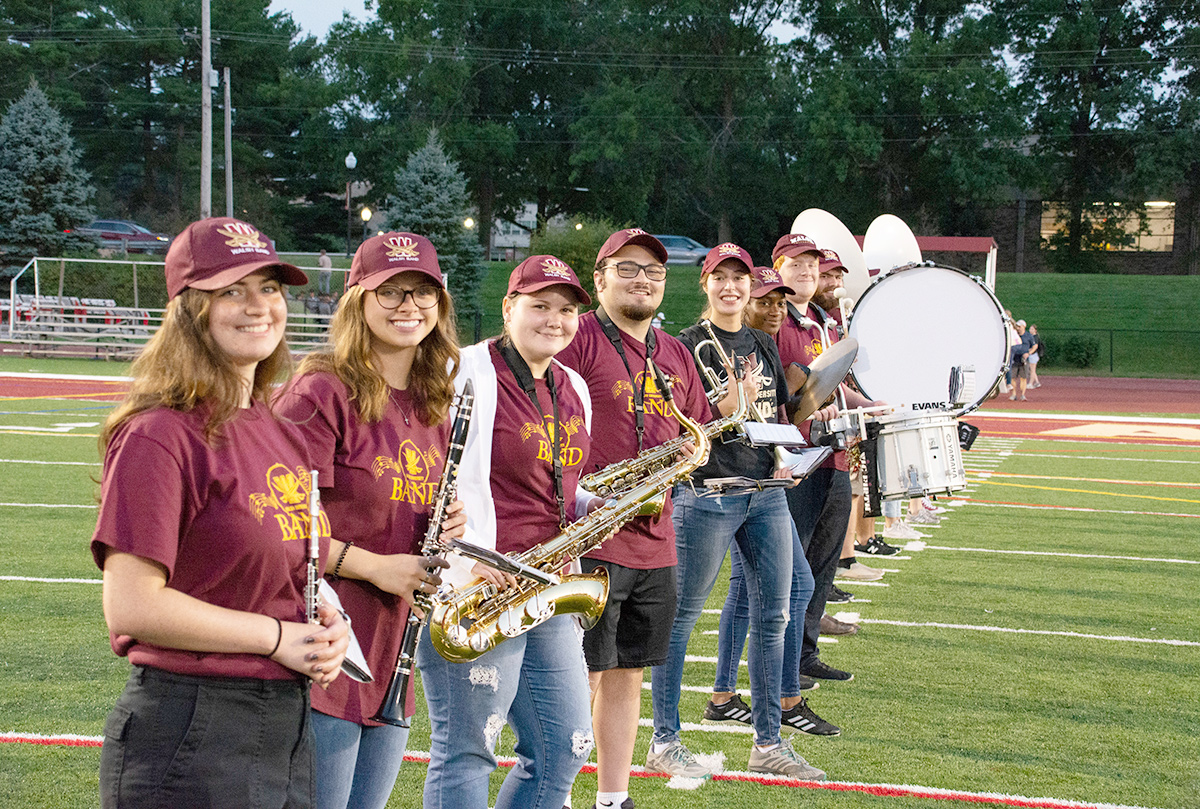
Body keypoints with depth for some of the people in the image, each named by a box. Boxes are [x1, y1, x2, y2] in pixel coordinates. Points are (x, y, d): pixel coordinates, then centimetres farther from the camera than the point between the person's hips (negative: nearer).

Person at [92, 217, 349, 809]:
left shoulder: (283, 436, 11)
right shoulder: (160, 436, -14)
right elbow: (130, 607, -19)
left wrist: (326, 625, 3)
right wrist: (277, 637, -14)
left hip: (289, 729, 8)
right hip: (187, 735, -8)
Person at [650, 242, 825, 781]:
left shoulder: (763, 345, 14)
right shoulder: (688, 346, -4)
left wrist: (781, 456, 5)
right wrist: (731, 405, -21)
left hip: (766, 492, 7)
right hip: (707, 494, -6)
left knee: (773, 616, 7)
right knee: (680, 618, 1)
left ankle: (768, 743, 17)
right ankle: (664, 741, 10)